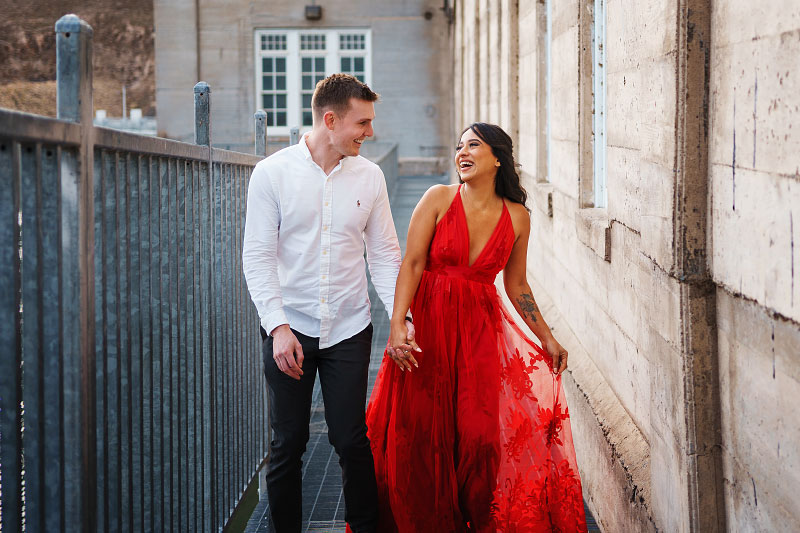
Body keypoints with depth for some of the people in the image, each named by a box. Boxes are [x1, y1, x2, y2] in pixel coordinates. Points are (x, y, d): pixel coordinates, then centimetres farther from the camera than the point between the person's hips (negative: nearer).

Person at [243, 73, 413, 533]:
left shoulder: (370, 176, 4)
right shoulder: (273, 173, -5)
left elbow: (385, 254, 6)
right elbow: (258, 257, -6)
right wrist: (278, 327, -16)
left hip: (349, 329, 2)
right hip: (289, 328, -1)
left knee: (352, 440, 4)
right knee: (288, 444, 6)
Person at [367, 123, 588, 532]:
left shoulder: (517, 217, 4)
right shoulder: (439, 199, -3)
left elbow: (516, 285, 14)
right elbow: (411, 264, -9)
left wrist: (548, 340, 17)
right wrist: (397, 325, -20)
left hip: (480, 331, 1)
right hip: (429, 325, -1)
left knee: (478, 435, -5)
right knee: (420, 433, 1)